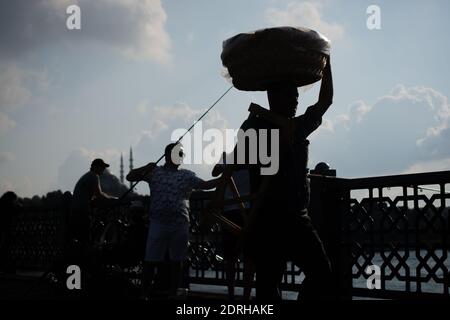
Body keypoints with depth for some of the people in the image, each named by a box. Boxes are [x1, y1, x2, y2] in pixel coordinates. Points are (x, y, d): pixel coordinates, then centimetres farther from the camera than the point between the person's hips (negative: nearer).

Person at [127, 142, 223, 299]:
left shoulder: (187, 175, 10)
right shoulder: (154, 172, 7)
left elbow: (206, 185, 3)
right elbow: (129, 177, 6)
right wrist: (145, 169, -10)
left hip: (180, 224, 2)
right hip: (158, 223, -2)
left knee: (176, 262, 8)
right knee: (151, 261, -2)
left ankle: (172, 293, 18)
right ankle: (145, 293, 6)